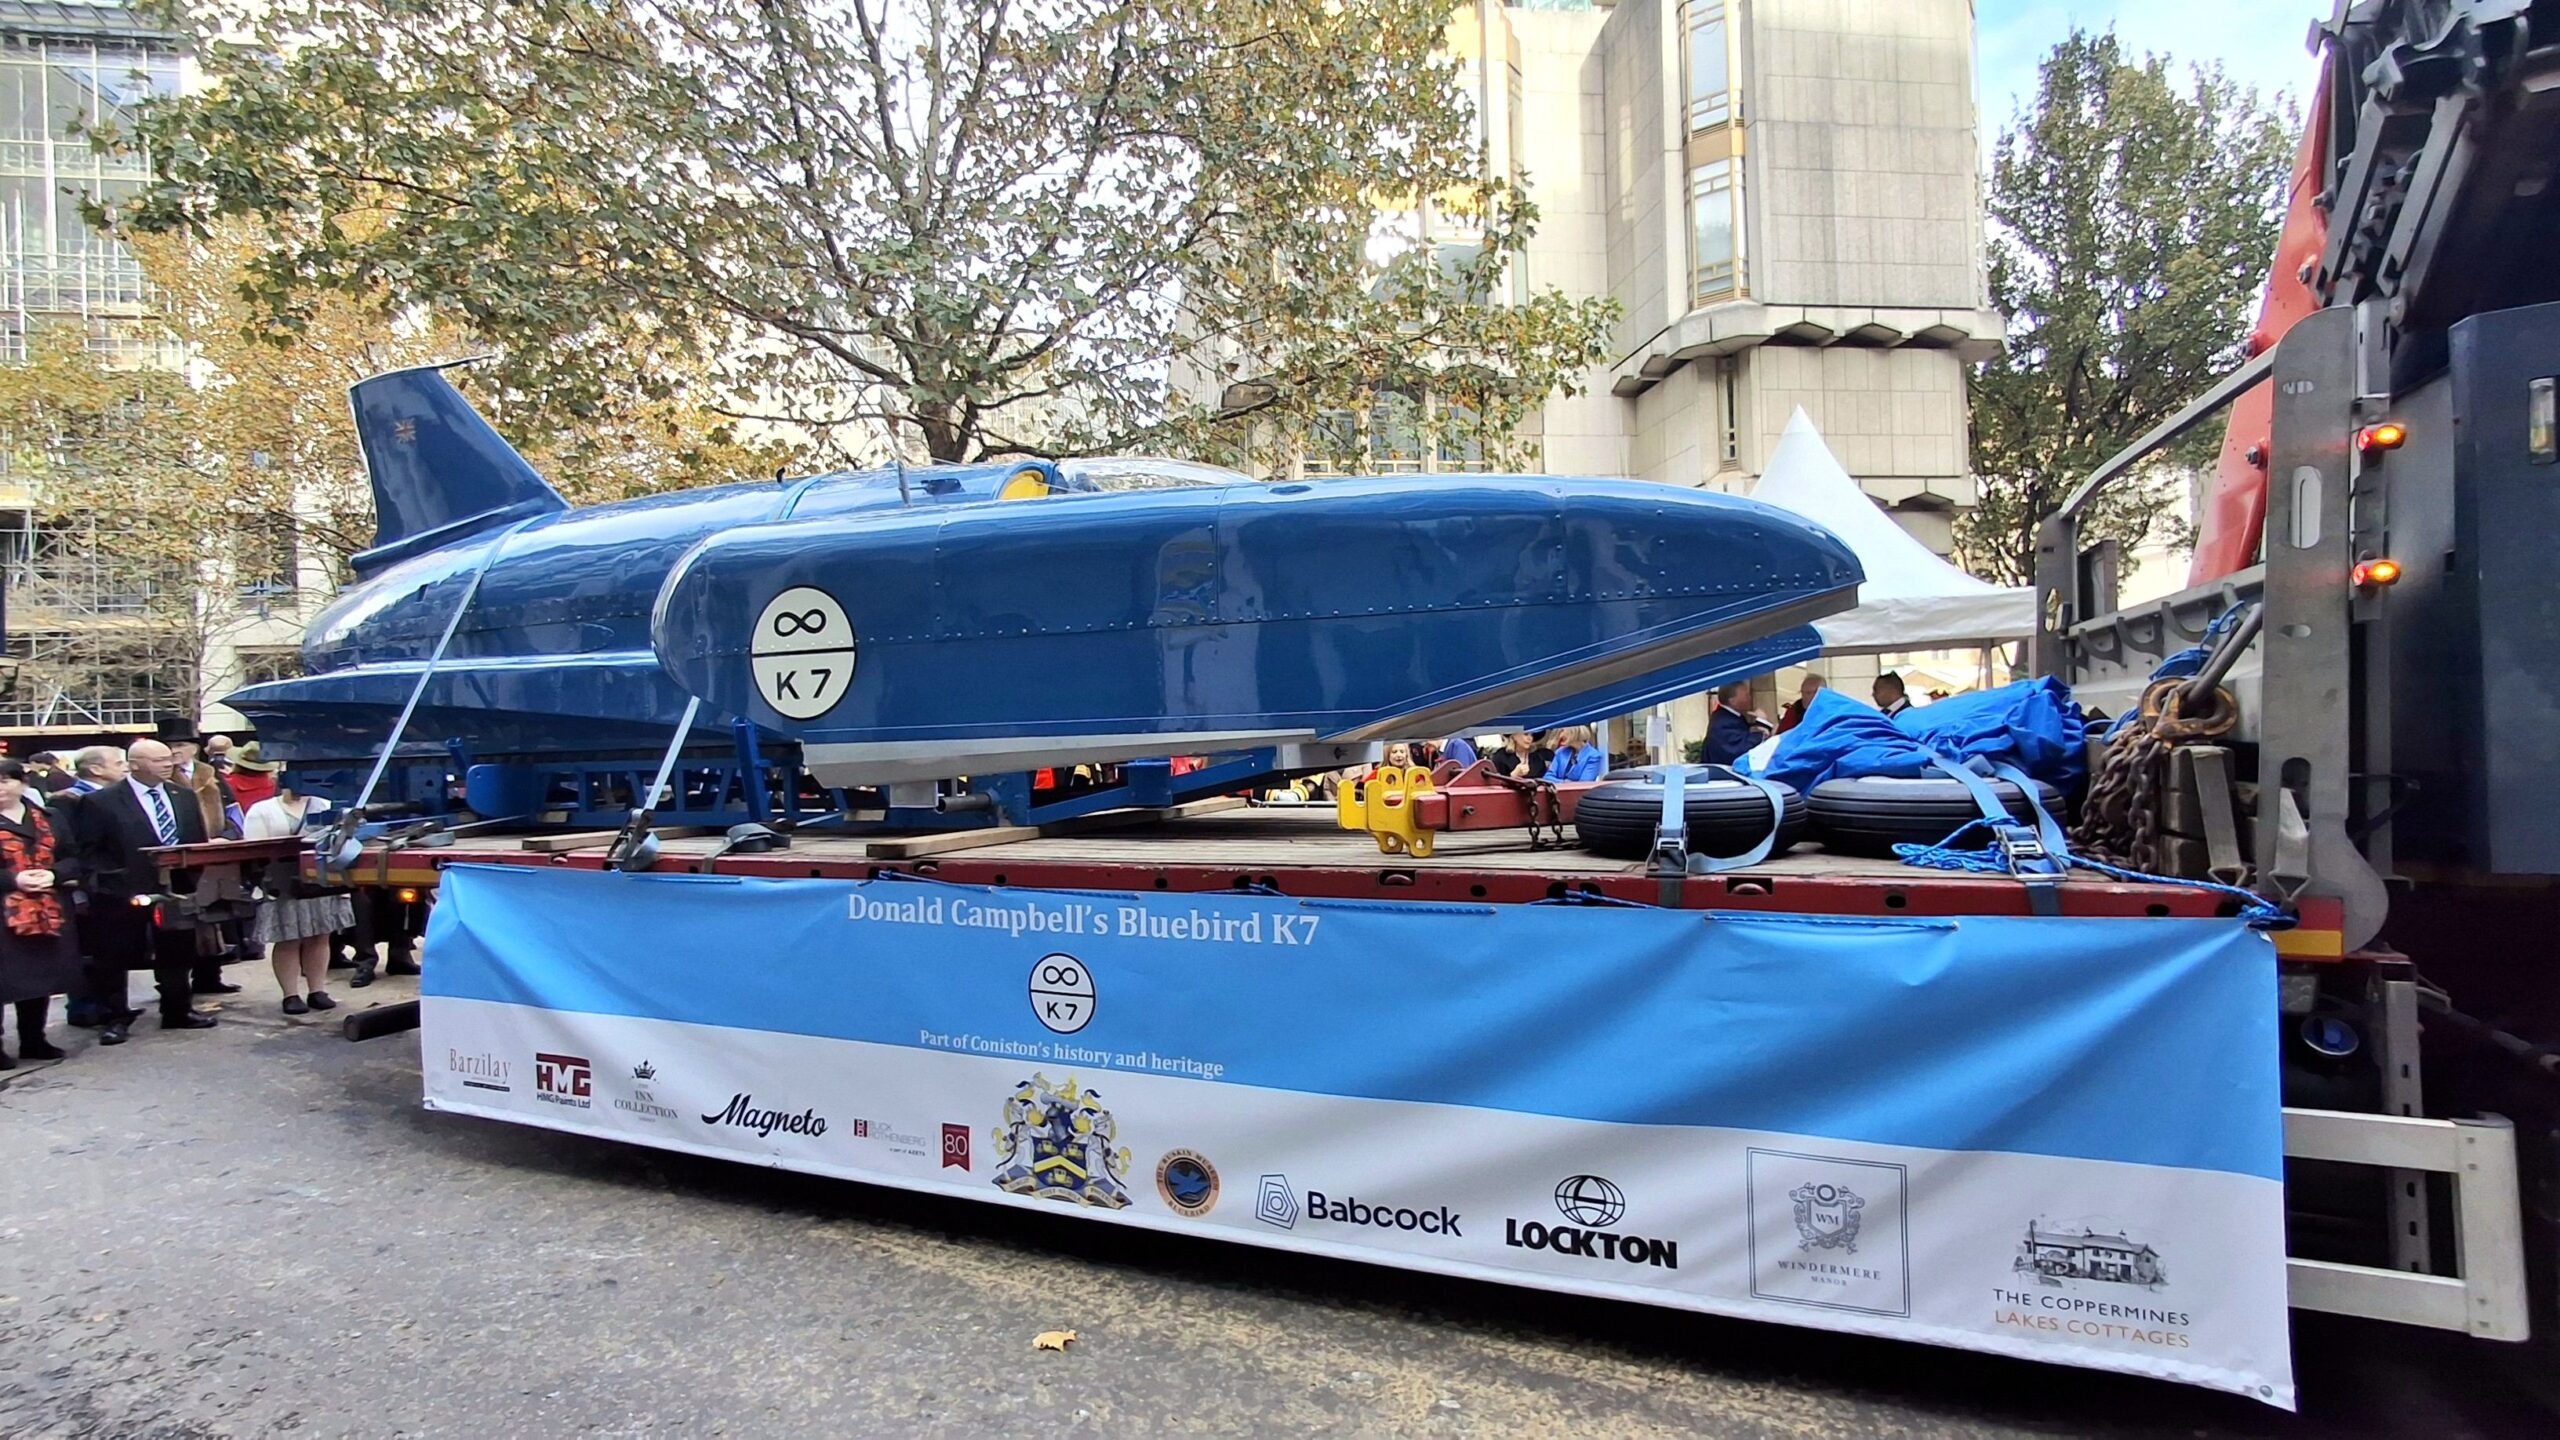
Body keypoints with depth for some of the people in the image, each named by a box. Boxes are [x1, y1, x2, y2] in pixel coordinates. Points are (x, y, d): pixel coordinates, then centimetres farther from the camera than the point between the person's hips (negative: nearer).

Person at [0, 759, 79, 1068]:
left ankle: (34, 1040, 22)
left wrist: (53, 874, -11)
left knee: (41, 975, 10)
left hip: (47, 911, 4)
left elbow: (72, 858, 9)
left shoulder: (46, 818, 10)